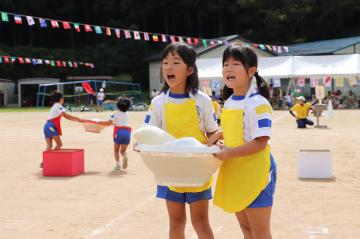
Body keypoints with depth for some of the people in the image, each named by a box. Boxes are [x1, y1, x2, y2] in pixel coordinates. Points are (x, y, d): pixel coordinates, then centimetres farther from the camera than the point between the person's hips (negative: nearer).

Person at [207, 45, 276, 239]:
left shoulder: (257, 103, -19)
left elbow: (260, 142, -23)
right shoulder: (229, 102, 8)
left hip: (255, 172, -8)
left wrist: (229, 153, -23)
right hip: (234, 173, 8)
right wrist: (219, 135, 7)